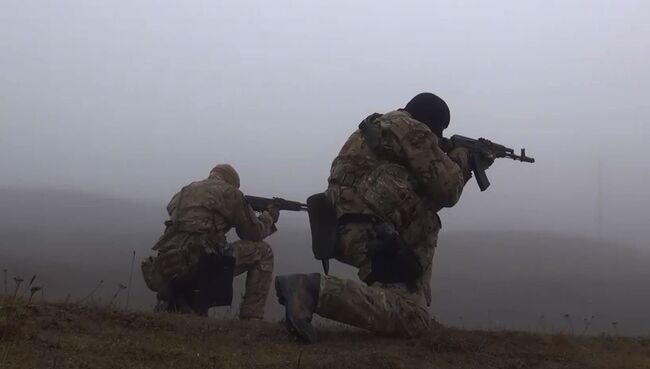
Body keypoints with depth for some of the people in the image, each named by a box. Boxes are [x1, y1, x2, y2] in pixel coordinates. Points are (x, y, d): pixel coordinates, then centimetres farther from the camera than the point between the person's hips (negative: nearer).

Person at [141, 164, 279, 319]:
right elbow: (254, 233, 15)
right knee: (262, 252, 10)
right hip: (201, 264, -7)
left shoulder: (183, 192, 27)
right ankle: (251, 318, 4)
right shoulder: (230, 193, 9)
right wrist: (269, 216, 35)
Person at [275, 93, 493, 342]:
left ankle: (416, 299, 22)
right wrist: (462, 157, 18)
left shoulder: (383, 126, 27)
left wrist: (466, 165, 30)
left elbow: (430, 186, 33)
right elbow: (446, 191, 0)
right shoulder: (414, 131, -1)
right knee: (411, 319, -18)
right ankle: (315, 289, -29)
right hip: (367, 231, -11)